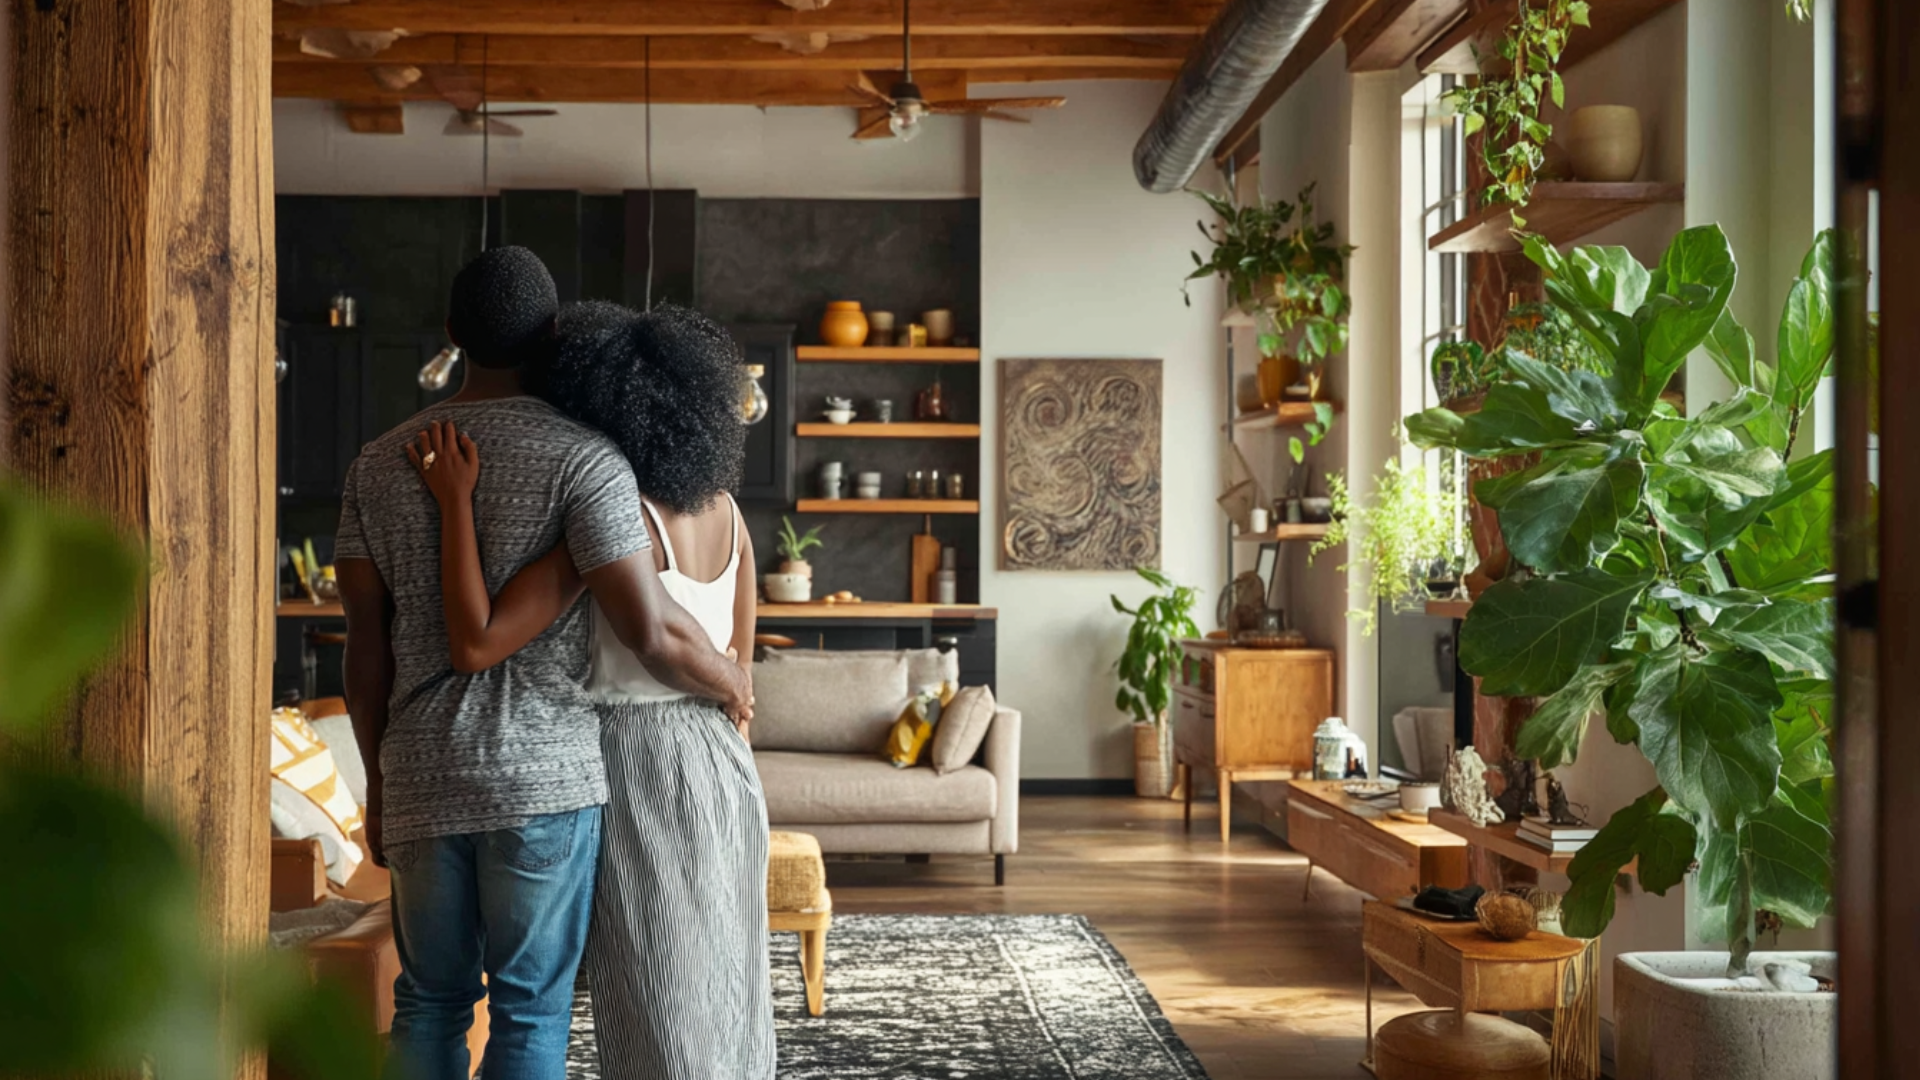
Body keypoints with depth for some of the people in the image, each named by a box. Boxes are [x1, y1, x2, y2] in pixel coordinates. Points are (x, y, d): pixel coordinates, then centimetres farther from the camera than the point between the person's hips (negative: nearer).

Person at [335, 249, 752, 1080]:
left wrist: (378, 778, 18)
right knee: (531, 1010, 4)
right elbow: (651, 630, -16)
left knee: (430, 1002, 14)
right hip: (545, 776, -4)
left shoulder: (379, 464, 6)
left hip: (420, 782, 4)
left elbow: (365, 643, 8)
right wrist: (731, 684, 3)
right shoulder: (579, 456, -9)